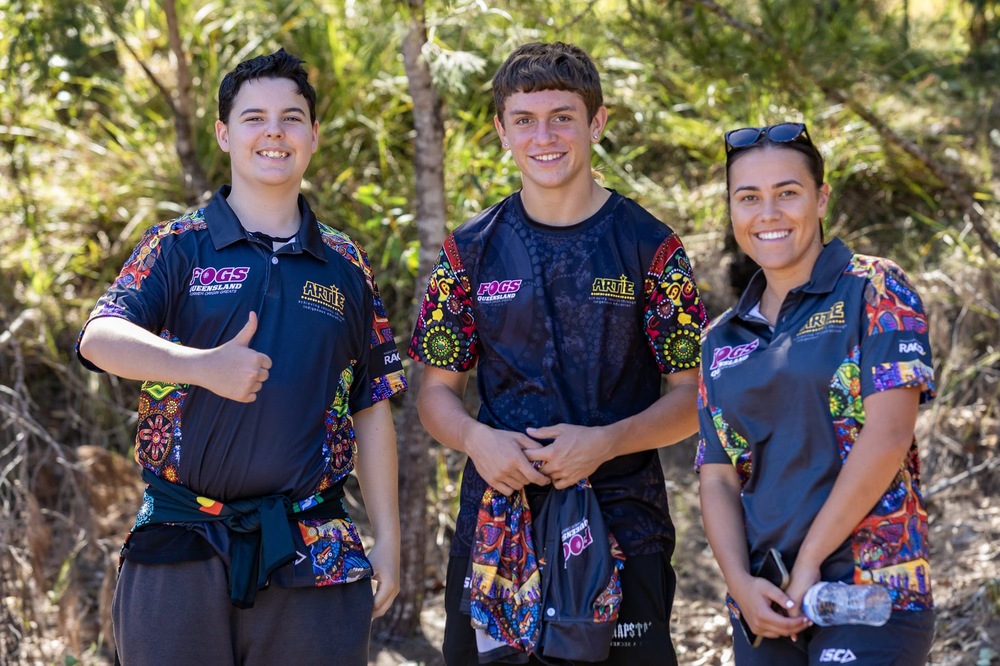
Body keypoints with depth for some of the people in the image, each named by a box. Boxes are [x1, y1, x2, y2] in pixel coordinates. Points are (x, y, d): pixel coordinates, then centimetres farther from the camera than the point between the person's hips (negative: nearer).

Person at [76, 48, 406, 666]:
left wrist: (388, 541, 9)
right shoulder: (180, 246, 3)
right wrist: (203, 366, -31)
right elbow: (100, 337, -14)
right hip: (181, 550, -2)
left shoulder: (346, 265, 11)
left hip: (312, 560, 2)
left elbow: (371, 409, 13)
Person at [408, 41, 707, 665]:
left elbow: (693, 396, 0)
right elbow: (438, 390, 11)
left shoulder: (649, 246, 1)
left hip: (624, 520, -2)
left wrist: (605, 443, -16)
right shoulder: (472, 250, 7)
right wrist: (478, 439, -11)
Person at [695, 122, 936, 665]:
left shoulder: (874, 291, -3)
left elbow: (887, 436, -13)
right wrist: (740, 582, -8)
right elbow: (718, 479, 8)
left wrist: (809, 559, -13)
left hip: (872, 594, -5)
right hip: (766, 606, 5)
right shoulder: (721, 340, 12)